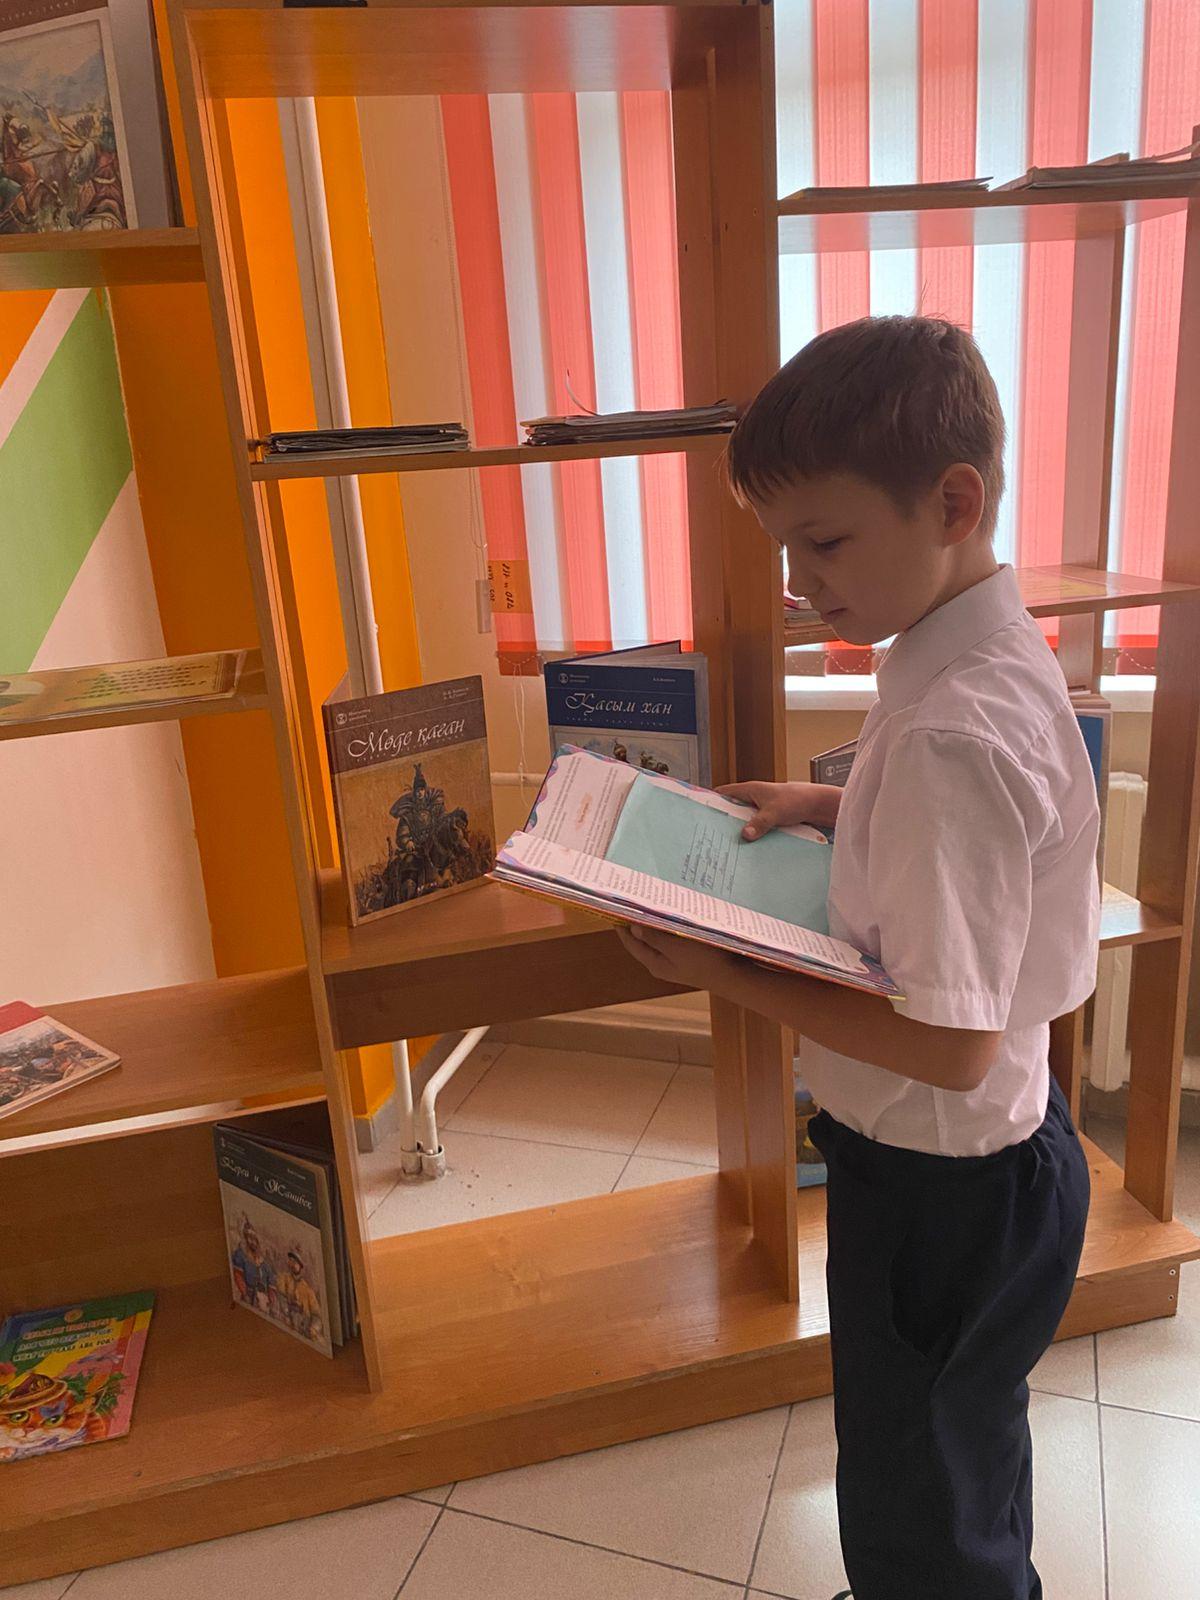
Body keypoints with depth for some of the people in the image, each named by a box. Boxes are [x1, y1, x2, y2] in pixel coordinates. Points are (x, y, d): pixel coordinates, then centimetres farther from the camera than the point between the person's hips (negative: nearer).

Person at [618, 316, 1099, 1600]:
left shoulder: (956, 734, -33)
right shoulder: (981, 652, -2)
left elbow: (950, 1045, -31)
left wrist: (728, 975, -23)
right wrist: (830, 806, 0)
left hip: (941, 1184, -9)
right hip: (984, 1153, 9)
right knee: (969, 1460, 34)